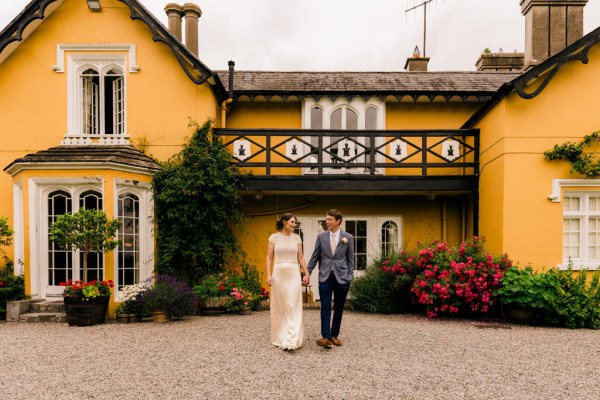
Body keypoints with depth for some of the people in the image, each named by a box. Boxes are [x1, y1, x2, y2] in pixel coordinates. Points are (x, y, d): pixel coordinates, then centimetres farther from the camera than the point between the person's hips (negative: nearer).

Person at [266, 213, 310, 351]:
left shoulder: (297, 238, 7)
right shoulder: (274, 237, 1)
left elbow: (301, 258, 10)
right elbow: (269, 258, 1)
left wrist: (306, 273, 1)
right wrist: (268, 275, -9)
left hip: (294, 274, 1)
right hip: (278, 274, -1)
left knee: (293, 307, -5)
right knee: (279, 307, 7)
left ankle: (292, 341, -6)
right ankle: (280, 338, 21)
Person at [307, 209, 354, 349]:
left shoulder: (348, 237, 2)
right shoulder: (321, 236, 4)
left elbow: (350, 258, 5)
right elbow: (315, 257, 7)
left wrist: (350, 276, -1)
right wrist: (308, 273, 5)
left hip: (342, 277, 0)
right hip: (325, 276, 0)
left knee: (339, 308, 8)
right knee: (325, 308, -6)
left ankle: (334, 335, 21)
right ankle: (326, 337, -6)